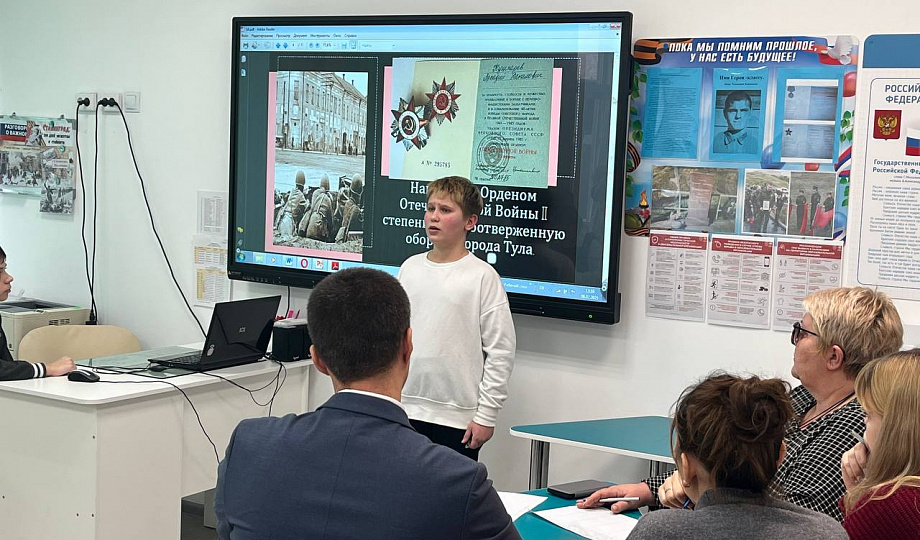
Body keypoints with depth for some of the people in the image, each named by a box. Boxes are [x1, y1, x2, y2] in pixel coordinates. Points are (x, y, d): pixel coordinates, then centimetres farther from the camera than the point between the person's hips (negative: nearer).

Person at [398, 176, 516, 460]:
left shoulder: (482, 276, -8)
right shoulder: (410, 267, 8)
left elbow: (501, 352, -9)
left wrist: (486, 415, -10)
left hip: (457, 418, -5)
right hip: (404, 409, 5)